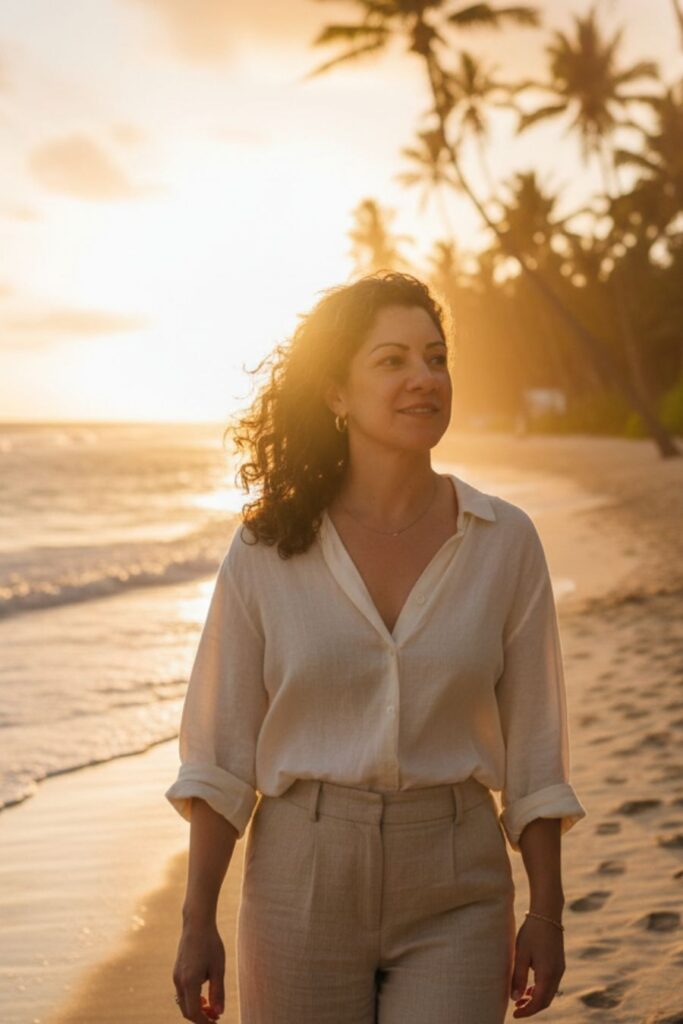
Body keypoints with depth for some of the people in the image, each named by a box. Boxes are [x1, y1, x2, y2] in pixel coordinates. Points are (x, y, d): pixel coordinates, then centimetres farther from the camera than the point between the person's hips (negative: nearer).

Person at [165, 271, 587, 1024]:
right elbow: (220, 754, -1)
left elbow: (532, 744, 3)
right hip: (303, 881, 0)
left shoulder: (504, 541, -2)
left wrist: (546, 911, 2)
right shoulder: (267, 549, -4)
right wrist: (197, 923, -2)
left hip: (453, 901, 0)